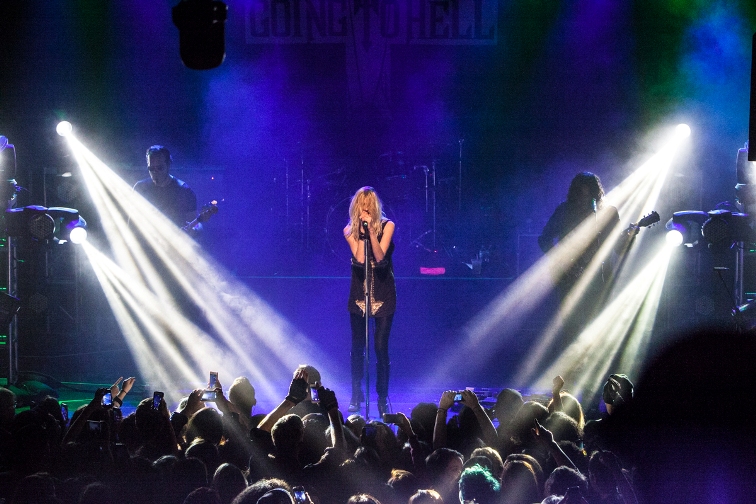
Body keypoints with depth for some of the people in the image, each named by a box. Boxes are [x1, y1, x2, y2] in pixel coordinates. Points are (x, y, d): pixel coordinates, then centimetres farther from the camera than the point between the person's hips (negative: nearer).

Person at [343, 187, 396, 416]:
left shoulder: (386, 226, -4)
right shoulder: (350, 230, 0)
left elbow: (380, 256, -16)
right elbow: (360, 258, -14)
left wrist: (371, 231, -23)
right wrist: (362, 230, -17)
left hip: (383, 292, -2)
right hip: (359, 291, 2)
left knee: (381, 346, -7)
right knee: (357, 346, 7)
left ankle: (382, 398, 1)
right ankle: (356, 395, 21)